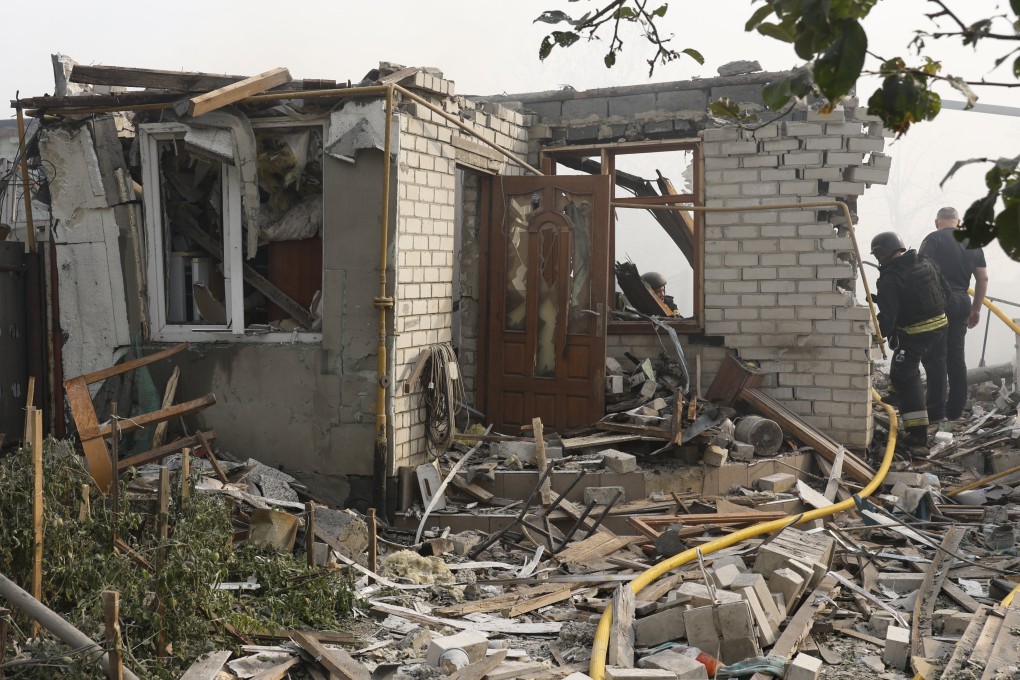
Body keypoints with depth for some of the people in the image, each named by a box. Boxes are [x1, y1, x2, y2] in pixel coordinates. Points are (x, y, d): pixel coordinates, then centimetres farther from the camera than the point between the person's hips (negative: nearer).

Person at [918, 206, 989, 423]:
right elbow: (983, 278, 13)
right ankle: (955, 410, 15)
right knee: (956, 357, 12)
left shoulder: (934, 239, -5)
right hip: (962, 303, 6)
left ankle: (936, 412, -5)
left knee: (936, 357, -4)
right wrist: (976, 308, 19)